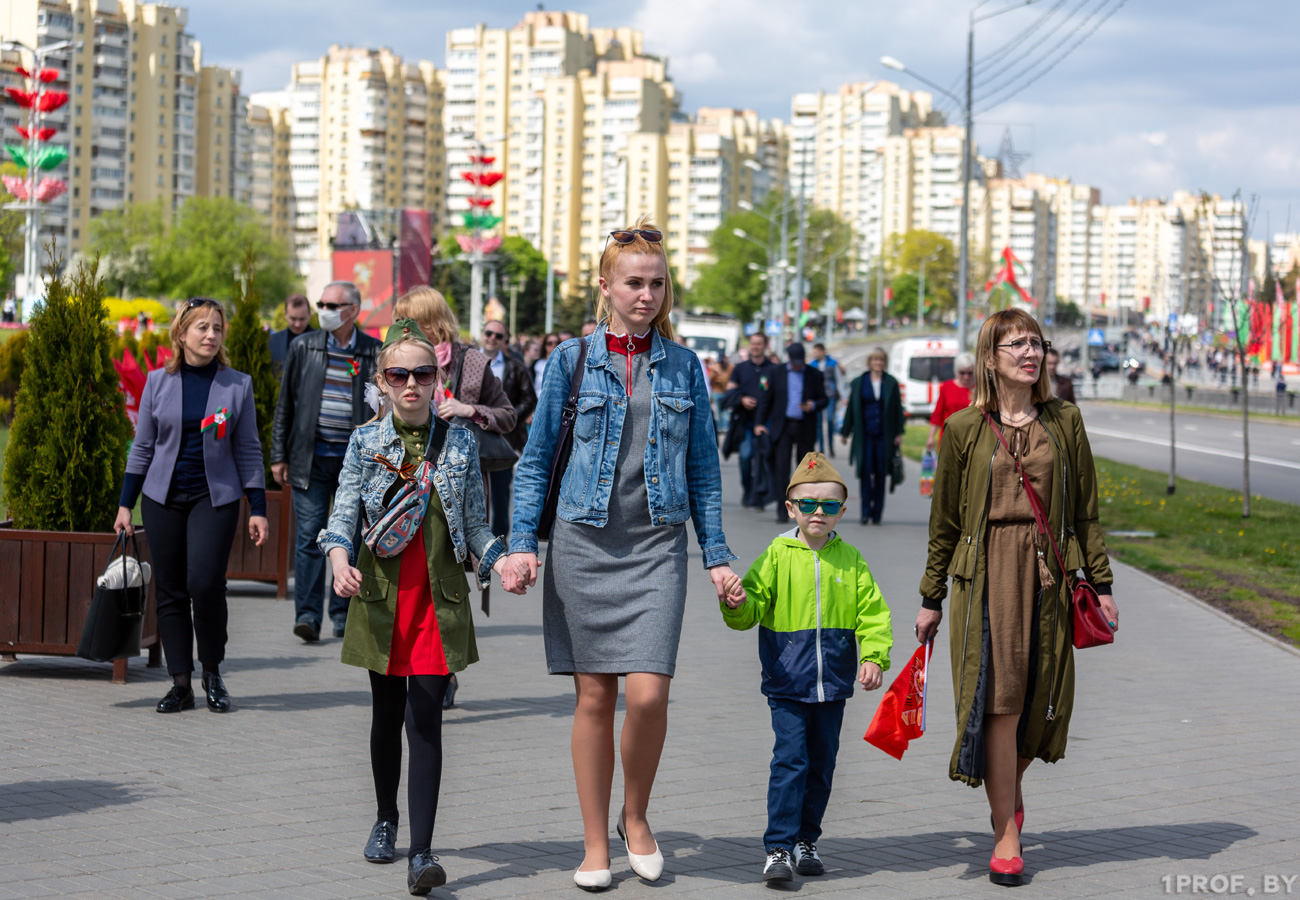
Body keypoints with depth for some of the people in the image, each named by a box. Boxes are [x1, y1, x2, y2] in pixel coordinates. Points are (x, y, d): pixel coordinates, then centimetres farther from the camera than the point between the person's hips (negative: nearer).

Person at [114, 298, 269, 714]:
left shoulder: (237, 385, 2)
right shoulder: (159, 382, 5)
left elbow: (248, 450, 5)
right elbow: (143, 446, 10)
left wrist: (257, 508, 0)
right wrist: (125, 504, 7)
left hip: (216, 496, -2)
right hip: (164, 497, 2)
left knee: (205, 581, -17)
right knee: (170, 590, 2)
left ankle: (212, 673, 3)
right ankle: (181, 683, 9)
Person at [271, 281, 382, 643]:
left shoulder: (375, 353, 3)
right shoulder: (303, 348, 5)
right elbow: (285, 404, 9)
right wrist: (279, 455, 4)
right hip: (311, 457, 0)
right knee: (309, 535, -5)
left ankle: (343, 613, 16)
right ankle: (308, 614, -4)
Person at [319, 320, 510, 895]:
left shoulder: (459, 443, 5)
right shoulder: (366, 442, 3)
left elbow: (474, 522, 9)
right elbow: (343, 513, -2)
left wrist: (499, 562, -8)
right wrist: (340, 559, -21)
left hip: (439, 598, -1)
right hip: (381, 595, 1)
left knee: (426, 718, -8)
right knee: (387, 713, 12)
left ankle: (421, 852, -13)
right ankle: (386, 819, 35)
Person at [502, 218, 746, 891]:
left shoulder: (683, 367, 8)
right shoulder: (572, 360, 3)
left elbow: (704, 470, 12)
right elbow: (537, 459, 6)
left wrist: (717, 555, 7)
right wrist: (522, 544, -3)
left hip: (657, 548, 1)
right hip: (583, 545, 0)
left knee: (647, 693, -13)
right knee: (594, 696, 3)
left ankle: (636, 819, 12)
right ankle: (595, 845, 14)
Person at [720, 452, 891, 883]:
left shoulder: (850, 560, 4)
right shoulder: (777, 556, -3)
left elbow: (872, 613, 4)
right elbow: (754, 605, -4)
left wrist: (874, 657, -9)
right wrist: (737, 605, -27)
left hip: (833, 683, 3)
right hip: (788, 682, -3)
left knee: (821, 762, 11)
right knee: (790, 759, -10)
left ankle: (805, 840, 25)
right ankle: (779, 847, -7)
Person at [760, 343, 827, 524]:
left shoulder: (814, 375, 5)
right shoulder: (777, 373, 6)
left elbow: (823, 399, 7)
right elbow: (767, 400, 9)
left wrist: (813, 406, -15)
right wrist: (761, 423, 2)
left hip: (805, 428, 0)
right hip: (783, 426, 0)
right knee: (781, 467, -9)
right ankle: (783, 510, -9)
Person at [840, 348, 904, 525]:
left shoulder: (891, 383, 5)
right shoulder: (858, 383, 5)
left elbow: (898, 409, 6)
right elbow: (851, 409, 8)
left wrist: (899, 433, 1)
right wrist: (845, 432, 8)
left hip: (884, 435, 0)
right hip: (865, 435, 0)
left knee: (880, 474, 2)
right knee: (865, 471, -8)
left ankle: (877, 512, 10)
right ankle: (866, 511, -4)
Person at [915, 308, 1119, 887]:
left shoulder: (1064, 421, 7)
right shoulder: (964, 429, 2)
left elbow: (1086, 511, 10)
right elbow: (945, 521, 7)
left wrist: (1100, 584, 7)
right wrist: (931, 598, 7)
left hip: (1049, 572, 2)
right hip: (985, 572, -2)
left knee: (1044, 699, 6)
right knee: (998, 700, -5)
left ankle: (1010, 786, 36)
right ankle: (1006, 833, 3)